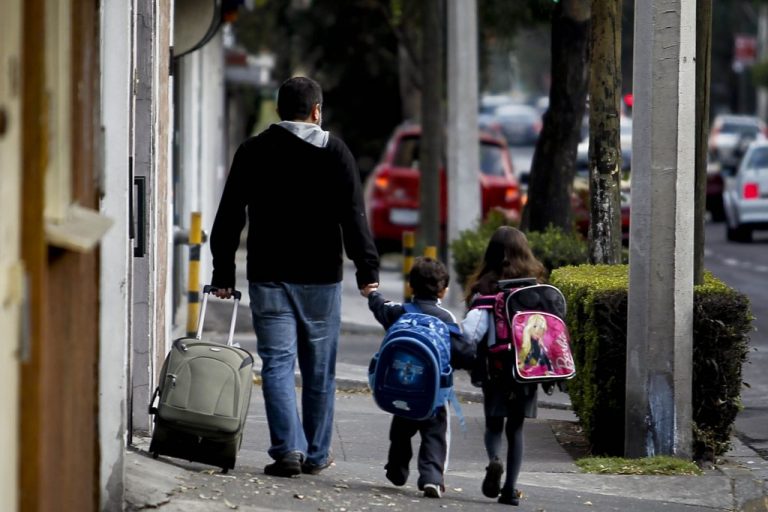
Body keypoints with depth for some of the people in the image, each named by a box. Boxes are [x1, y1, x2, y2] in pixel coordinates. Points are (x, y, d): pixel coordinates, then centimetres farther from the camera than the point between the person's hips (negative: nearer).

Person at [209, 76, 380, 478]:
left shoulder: (252, 151, 5)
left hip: (268, 278, 0)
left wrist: (223, 273, 11)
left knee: (277, 362, -1)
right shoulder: (335, 152, 0)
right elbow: (353, 216, -6)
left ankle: (288, 448, -14)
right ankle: (316, 455, 14)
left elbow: (229, 217, 6)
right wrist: (367, 271, -7)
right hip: (320, 278, 0)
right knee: (319, 369, 9)